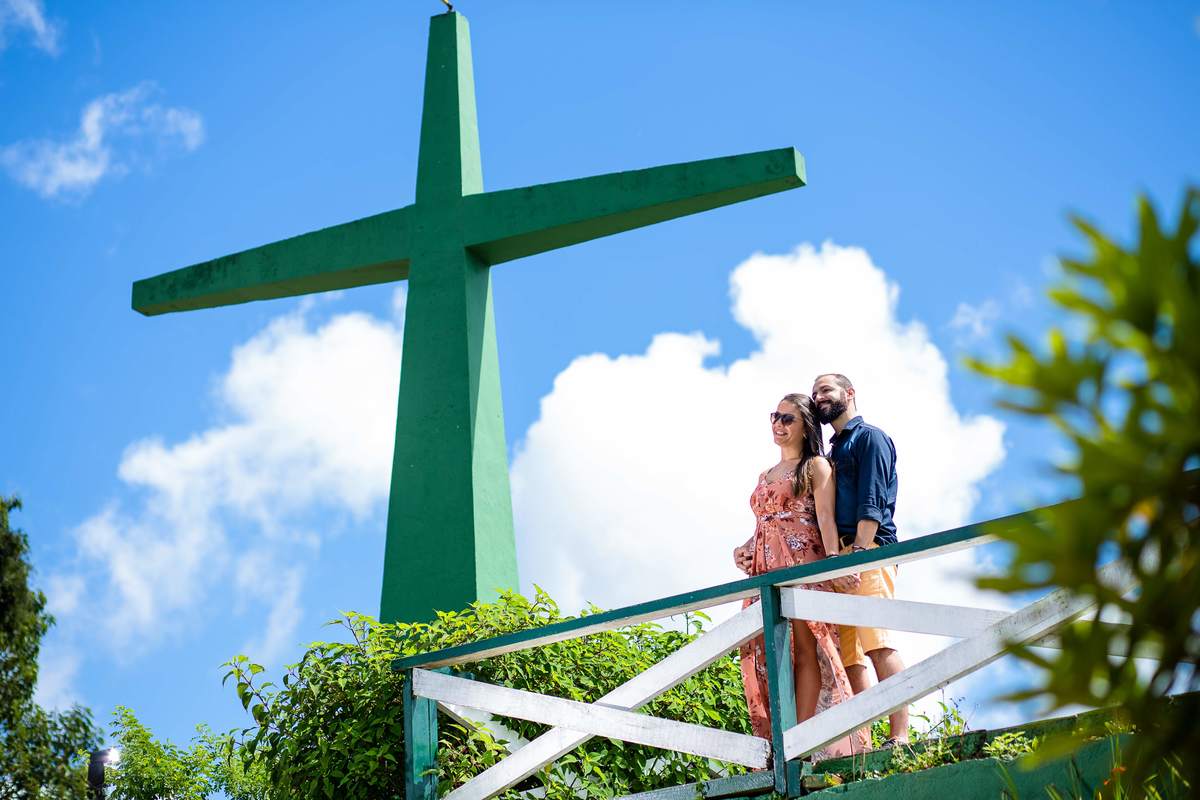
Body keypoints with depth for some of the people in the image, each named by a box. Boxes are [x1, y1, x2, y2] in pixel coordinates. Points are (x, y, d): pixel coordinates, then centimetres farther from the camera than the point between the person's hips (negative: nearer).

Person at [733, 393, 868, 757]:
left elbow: (825, 517, -6)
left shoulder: (816, 466, 7)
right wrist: (744, 549, 8)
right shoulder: (765, 476, 26)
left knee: (805, 650, -12)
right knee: (769, 655, -3)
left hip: (803, 563, -6)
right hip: (765, 570, 6)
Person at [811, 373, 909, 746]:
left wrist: (859, 549, -20)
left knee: (877, 643, -17)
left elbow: (872, 501, -9)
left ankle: (900, 737, -20)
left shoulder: (870, 437, 5)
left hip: (868, 551, -8)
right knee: (848, 654, 1)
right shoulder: (832, 453, 28)